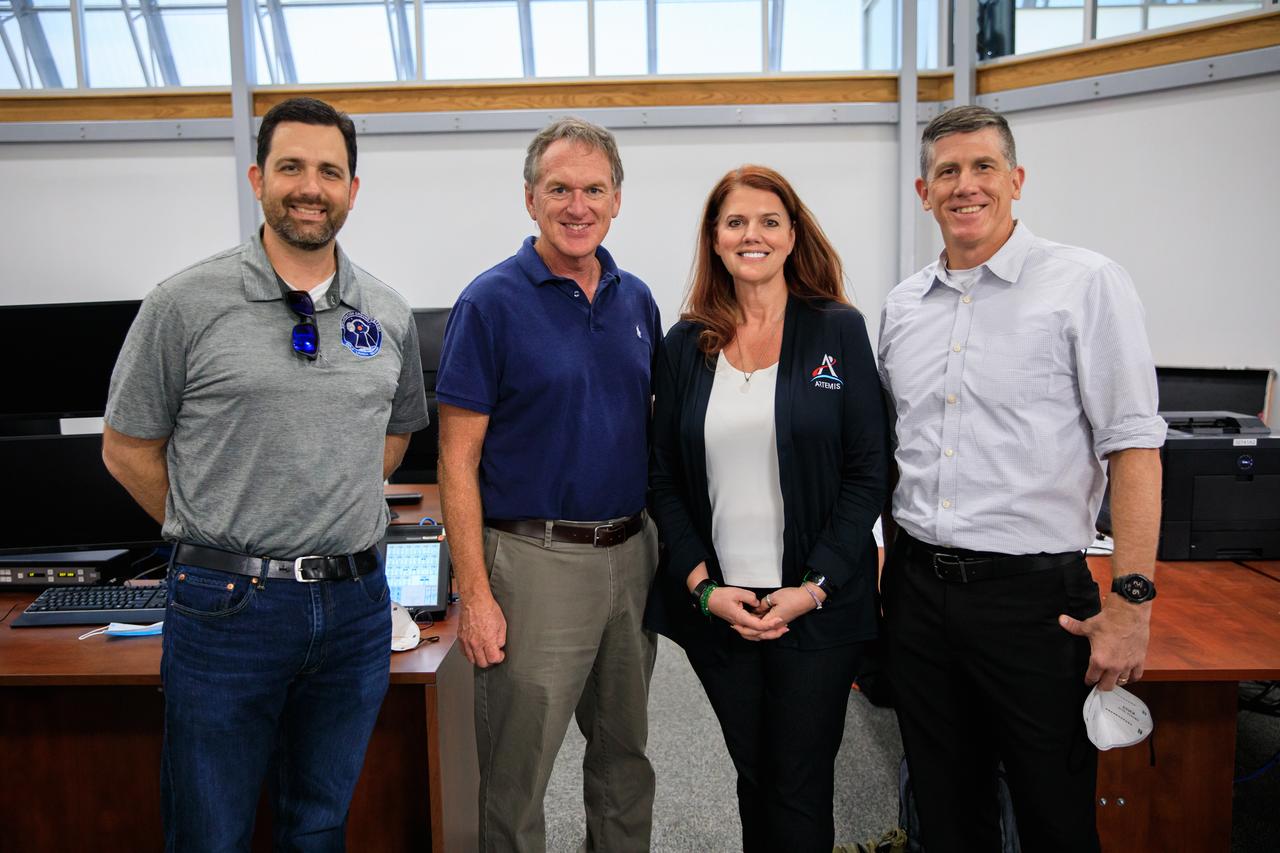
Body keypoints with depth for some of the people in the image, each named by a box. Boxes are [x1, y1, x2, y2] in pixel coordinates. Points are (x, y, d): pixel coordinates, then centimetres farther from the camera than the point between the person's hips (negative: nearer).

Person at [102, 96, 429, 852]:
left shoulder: (390, 315, 4)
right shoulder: (186, 305, -6)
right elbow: (128, 450, 1)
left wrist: (331, 519, 9)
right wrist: (217, 541, 1)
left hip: (355, 605, 3)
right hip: (227, 607, -3)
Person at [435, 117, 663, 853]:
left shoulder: (637, 300, 7)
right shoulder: (492, 302, -9)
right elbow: (459, 460, -10)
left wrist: (668, 544, 9)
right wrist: (476, 595, -14)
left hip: (632, 553, 6)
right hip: (536, 562, -5)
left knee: (625, 753, 20)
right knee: (517, 774, 8)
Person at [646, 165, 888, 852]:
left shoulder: (839, 330, -1)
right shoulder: (686, 344, 5)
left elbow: (866, 473, -4)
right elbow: (665, 479, 6)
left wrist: (814, 587, -12)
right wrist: (703, 584, -6)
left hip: (817, 609, -2)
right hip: (715, 607, 2)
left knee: (799, 788, 5)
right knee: (752, 776, 15)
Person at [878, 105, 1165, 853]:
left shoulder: (1086, 284, -6)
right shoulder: (903, 306, 10)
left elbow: (1133, 448, -10)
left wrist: (1132, 601, -15)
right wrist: (882, 573, 12)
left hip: (1034, 592, -4)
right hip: (917, 586, 5)